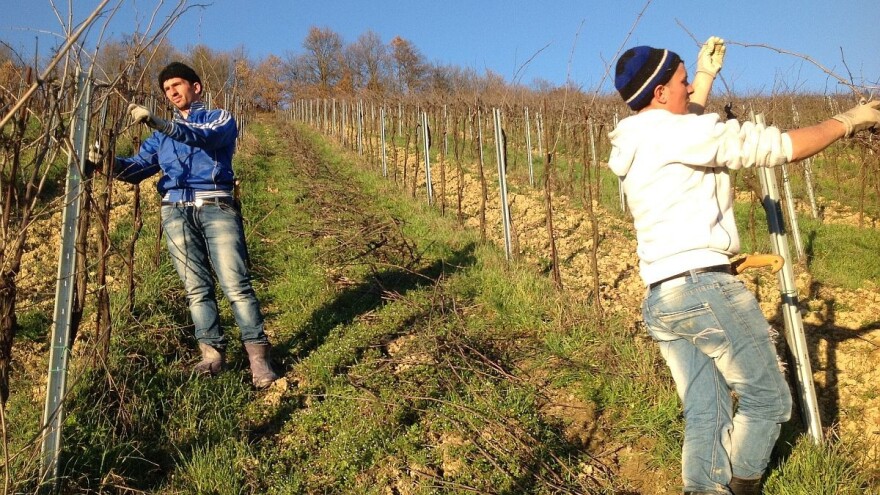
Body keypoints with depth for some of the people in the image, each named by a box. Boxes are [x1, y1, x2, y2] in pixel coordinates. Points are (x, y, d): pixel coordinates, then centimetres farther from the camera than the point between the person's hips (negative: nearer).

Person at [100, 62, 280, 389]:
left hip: (216, 206, -4)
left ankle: (258, 355, -10)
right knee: (196, 288, 0)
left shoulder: (220, 119, 12)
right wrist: (112, 164, -9)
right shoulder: (162, 134, 26)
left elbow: (204, 137, -12)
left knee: (236, 284, -12)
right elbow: (139, 165, 14)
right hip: (176, 212, 4)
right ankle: (212, 352, 5)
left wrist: (159, 124, -27)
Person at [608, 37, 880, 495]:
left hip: (658, 300, 9)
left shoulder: (636, 145, 17)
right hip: (703, 286, -9)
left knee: (704, 417, 11)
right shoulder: (681, 131, -10)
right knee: (768, 401, 7)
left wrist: (705, 78, 44)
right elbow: (779, 147, -6)